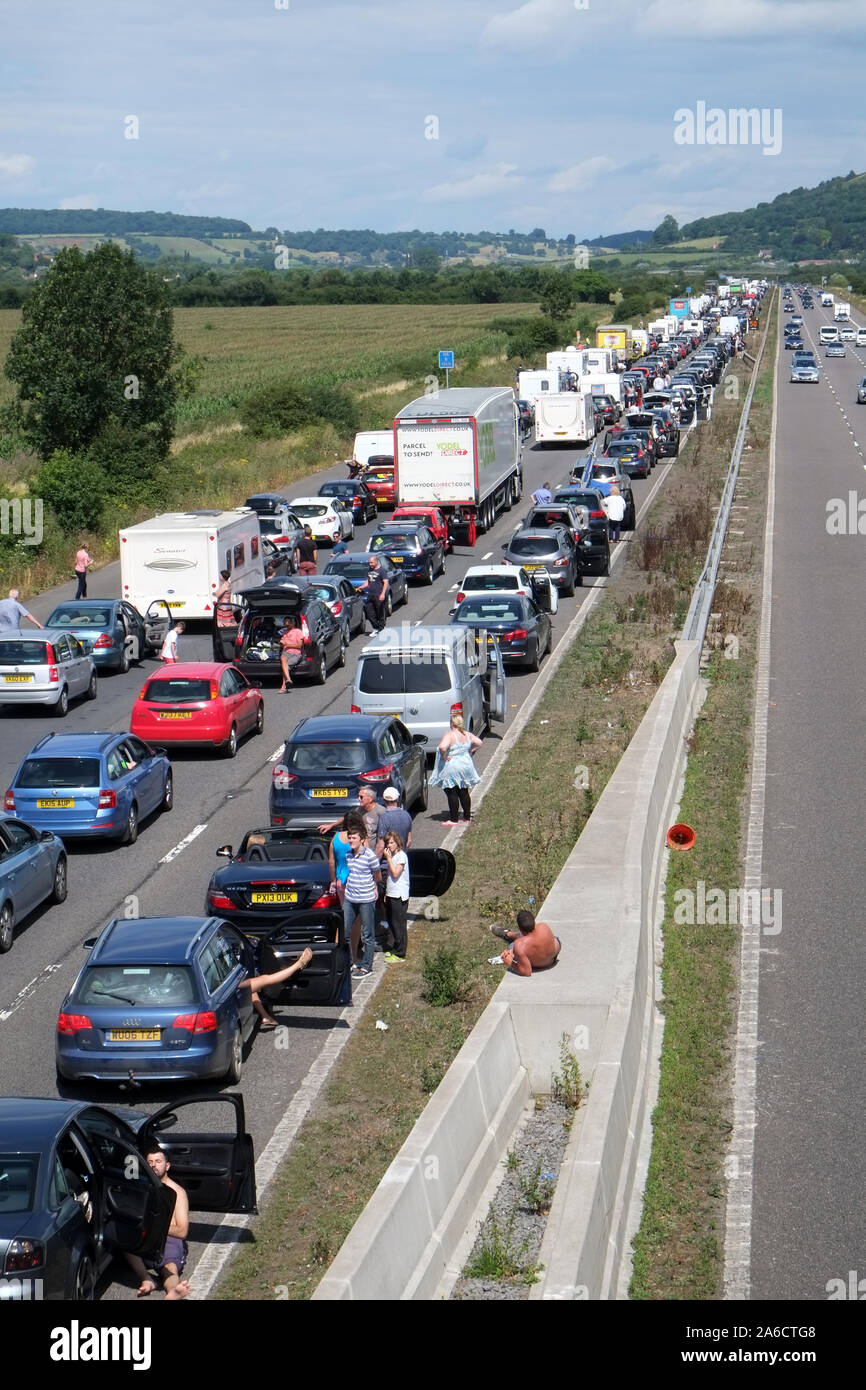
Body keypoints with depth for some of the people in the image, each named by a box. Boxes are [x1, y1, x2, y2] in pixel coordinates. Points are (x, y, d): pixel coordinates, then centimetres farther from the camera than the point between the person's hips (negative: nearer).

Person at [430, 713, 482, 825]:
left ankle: (453, 819, -4)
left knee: (452, 794, -3)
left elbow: (442, 747, -32)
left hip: (451, 768, -7)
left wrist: (444, 757, -17)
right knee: (464, 793, 16)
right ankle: (467, 816, 22)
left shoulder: (450, 735, -17)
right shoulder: (467, 735, 3)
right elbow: (479, 743, 9)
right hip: (466, 766, 7)